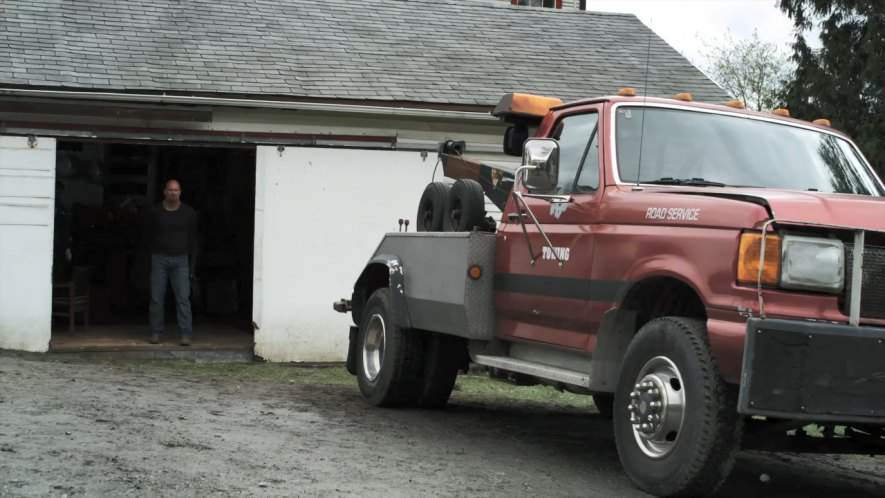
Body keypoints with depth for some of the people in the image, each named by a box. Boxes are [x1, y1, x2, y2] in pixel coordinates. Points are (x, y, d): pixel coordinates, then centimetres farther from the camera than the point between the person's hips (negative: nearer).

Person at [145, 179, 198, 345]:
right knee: (156, 298, 1)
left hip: (180, 260, -1)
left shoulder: (189, 213, 2)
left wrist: (192, 265, 3)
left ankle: (186, 335, -8)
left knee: (183, 298, -8)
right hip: (159, 259, 1)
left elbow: (192, 239, 6)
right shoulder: (154, 212, 1)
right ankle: (155, 333, 10)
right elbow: (148, 233, 16)